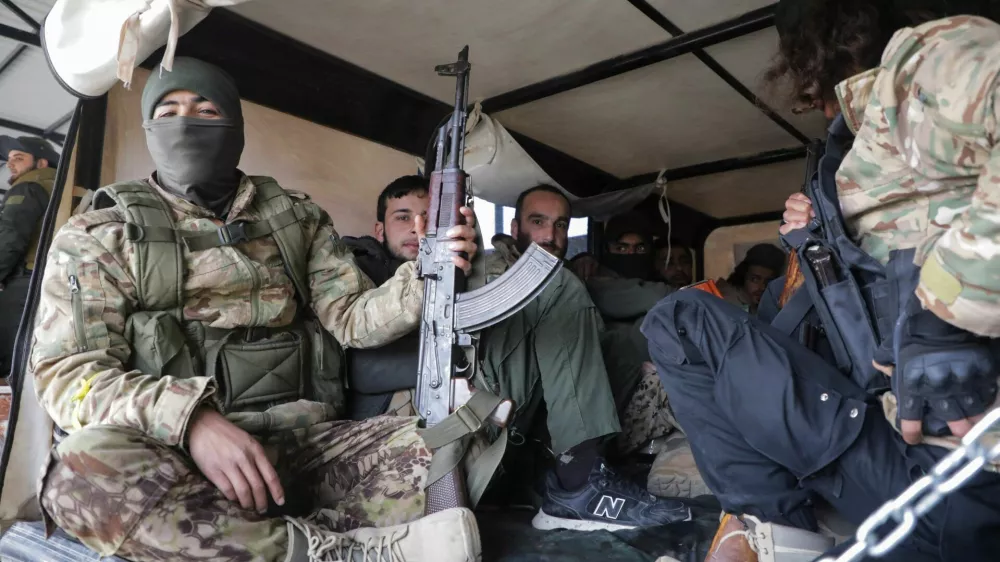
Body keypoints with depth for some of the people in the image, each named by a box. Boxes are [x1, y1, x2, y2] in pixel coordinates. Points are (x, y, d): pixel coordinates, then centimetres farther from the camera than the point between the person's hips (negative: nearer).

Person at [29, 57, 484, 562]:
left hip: (300, 444, 2)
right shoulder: (99, 236, 7)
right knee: (86, 467, -36)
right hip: (171, 452, -1)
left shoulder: (297, 218, 15)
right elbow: (66, 373, -4)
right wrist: (191, 418, -23)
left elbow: (353, 318, 8)